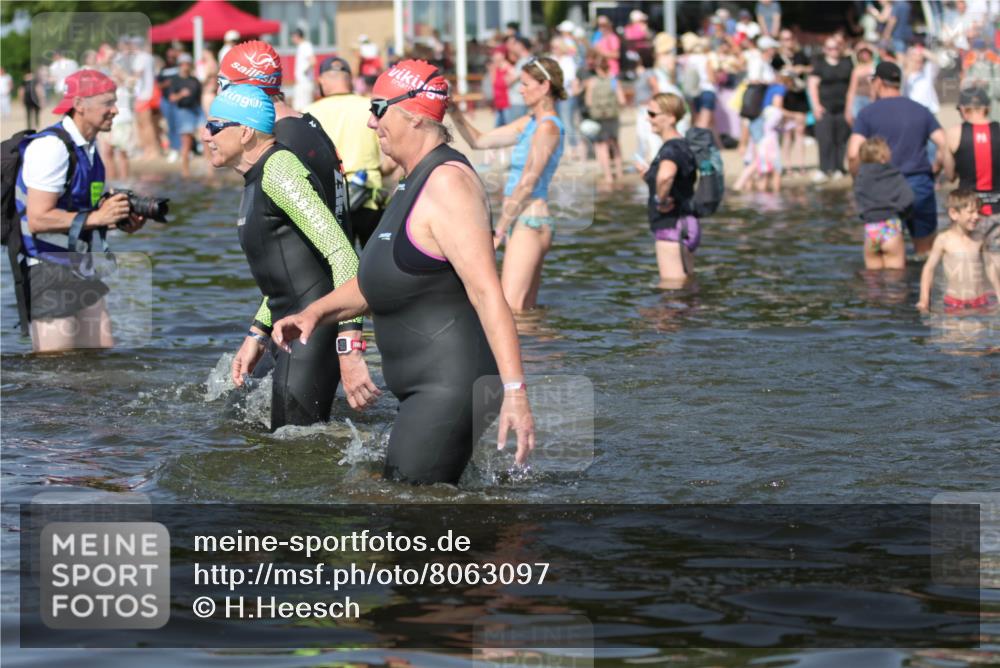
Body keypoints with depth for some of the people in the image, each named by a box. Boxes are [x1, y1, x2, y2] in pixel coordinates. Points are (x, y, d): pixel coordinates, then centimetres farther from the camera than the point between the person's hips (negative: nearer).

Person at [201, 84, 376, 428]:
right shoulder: (256, 180, 15)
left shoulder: (278, 171, -17)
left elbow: (342, 253, -25)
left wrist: (349, 347, -31)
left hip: (314, 332, -11)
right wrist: (256, 335, 22)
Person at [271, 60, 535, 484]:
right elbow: (381, 281, 27)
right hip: (426, 389, 11)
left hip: (451, 387, -11)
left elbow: (487, 292, -25)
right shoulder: (417, 182, 17)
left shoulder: (447, 183, -17)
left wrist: (515, 391, -32)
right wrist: (315, 313, 11)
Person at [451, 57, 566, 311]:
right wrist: (454, 111, 7)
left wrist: (498, 231, -12)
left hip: (530, 223, -10)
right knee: (526, 311, 9)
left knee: (510, 310, -15)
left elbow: (526, 185, -15)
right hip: (523, 223, 10)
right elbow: (479, 141, 21)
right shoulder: (529, 123, 15)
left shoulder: (547, 127, -13)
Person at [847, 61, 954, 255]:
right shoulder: (921, 111, 11)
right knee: (926, 250, 14)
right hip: (920, 186, 2)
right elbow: (945, 146, -2)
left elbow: (853, 154, -11)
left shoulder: (868, 113, 1)